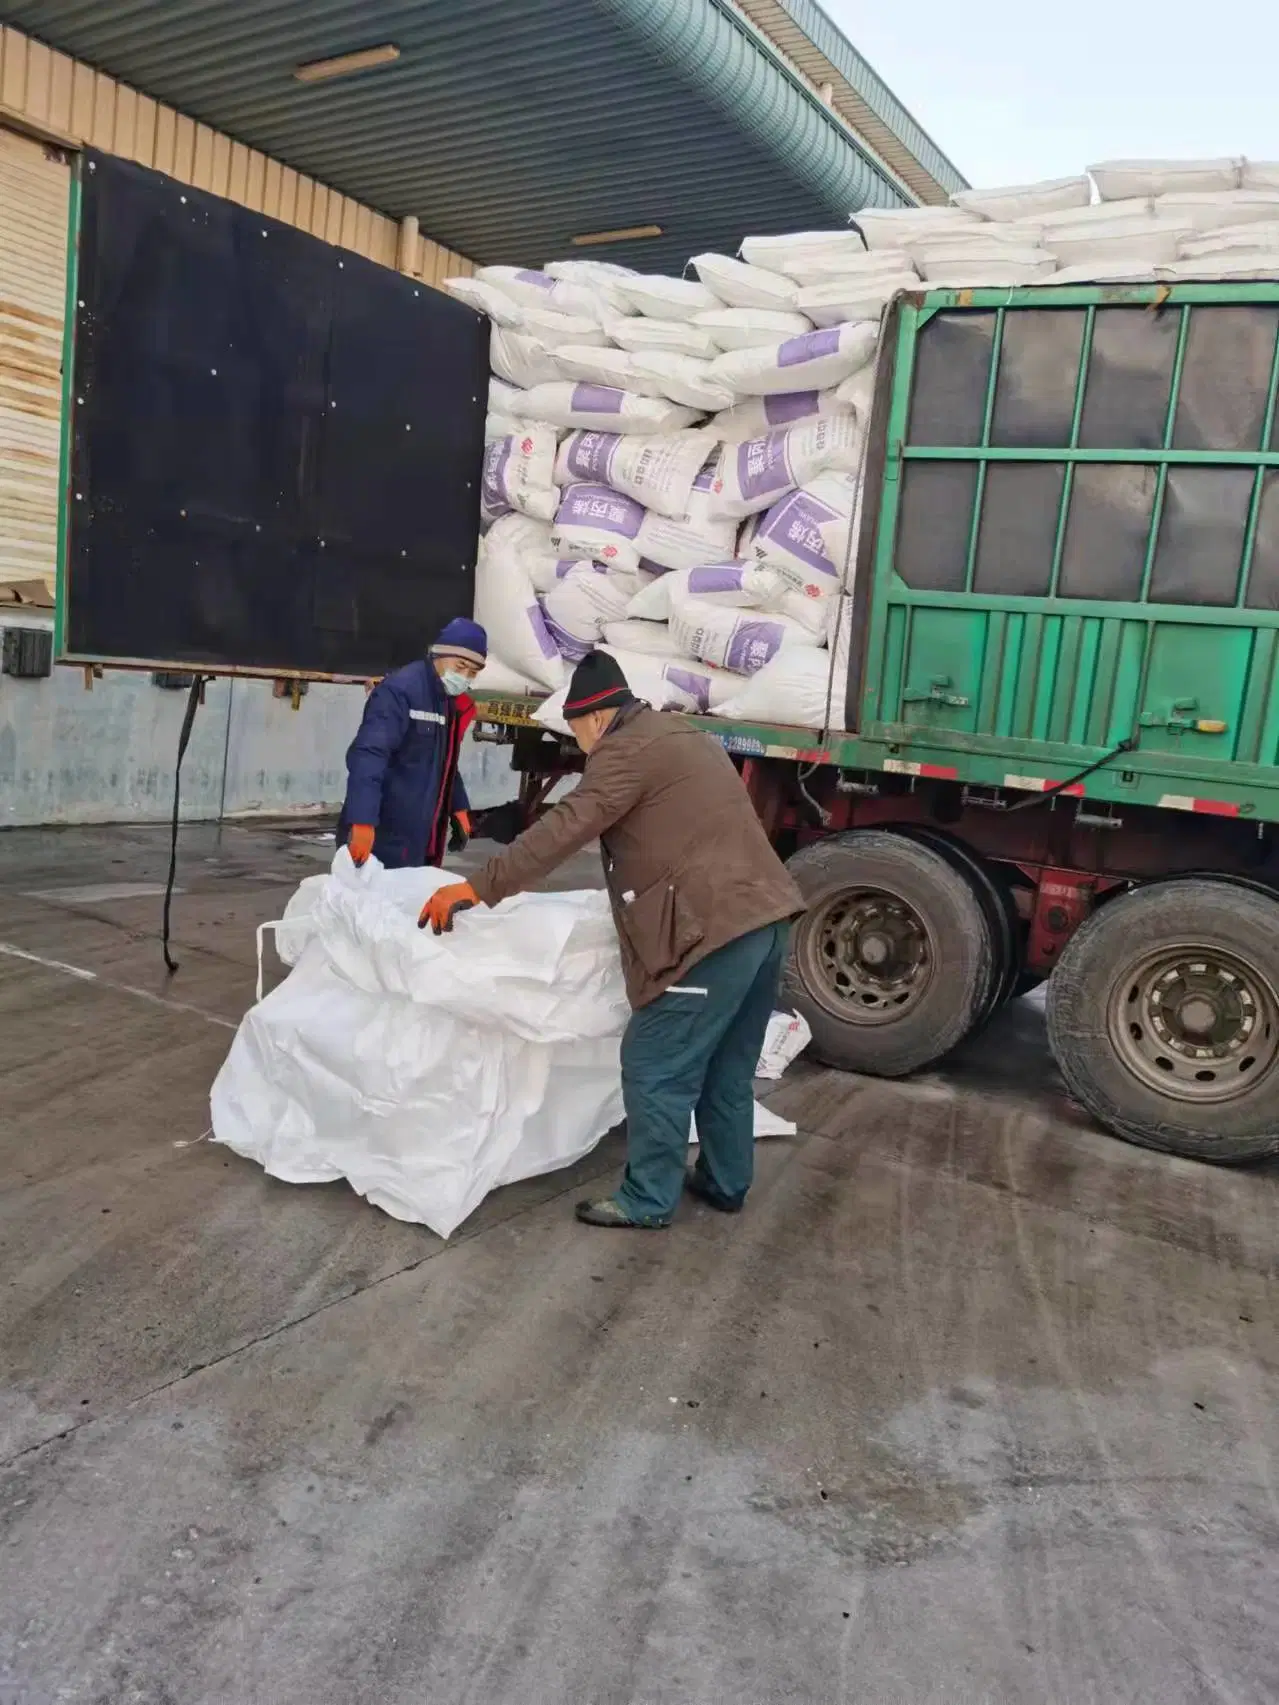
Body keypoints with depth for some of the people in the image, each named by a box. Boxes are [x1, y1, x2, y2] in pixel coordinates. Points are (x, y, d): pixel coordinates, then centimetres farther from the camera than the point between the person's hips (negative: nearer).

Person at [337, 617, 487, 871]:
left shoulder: (452, 703, 13)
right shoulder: (399, 690, -16)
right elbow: (368, 755, -27)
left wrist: (459, 808, 23)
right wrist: (362, 821, -37)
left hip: (420, 839, 9)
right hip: (383, 838, -9)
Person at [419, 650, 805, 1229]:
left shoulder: (628, 750, -7)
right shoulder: (684, 739, 24)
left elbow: (564, 828, -16)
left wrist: (476, 889, -15)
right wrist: (634, 882, 48)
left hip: (715, 930, -10)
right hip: (763, 919, 10)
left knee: (657, 1069, 0)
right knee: (728, 1069, 20)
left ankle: (647, 1200, 10)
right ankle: (725, 1182, 31)